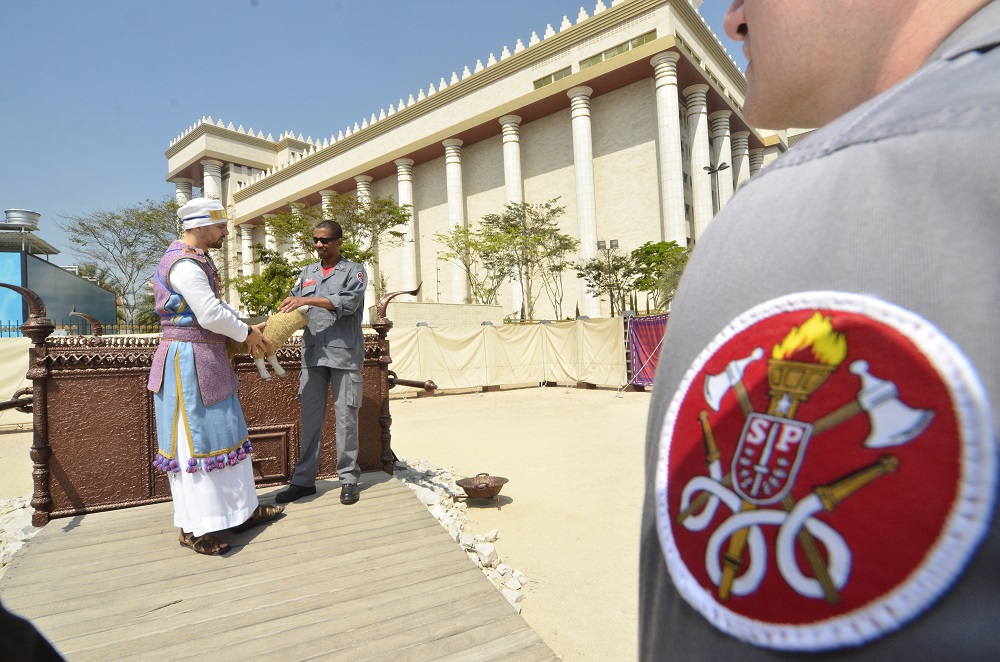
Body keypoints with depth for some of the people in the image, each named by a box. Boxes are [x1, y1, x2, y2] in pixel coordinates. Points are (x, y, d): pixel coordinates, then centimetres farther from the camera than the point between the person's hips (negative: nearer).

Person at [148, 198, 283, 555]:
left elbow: (217, 305, 20)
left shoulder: (197, 260, 15)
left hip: (209, 362, 11)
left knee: (225, 433, 14)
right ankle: (193, 528, 12)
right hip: (189, 363, -11)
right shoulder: (185, 265, -18)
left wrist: (247, 327, 8)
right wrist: (246, 334, -8)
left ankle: (241, 510, 26)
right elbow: (211, 315, -23)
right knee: (194, 441, -2)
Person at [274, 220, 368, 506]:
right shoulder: (307, 273, 19)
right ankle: (304, 480, 17)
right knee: (310, 418, 7)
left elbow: (348, 302, -14)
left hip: (344, 354, -4)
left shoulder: (354, 271, 4)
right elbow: (293, 308, 14)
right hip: (312, 355, 4)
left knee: (346, 418, 1)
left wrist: (308, 300, -20)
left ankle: (348, 478, 12)